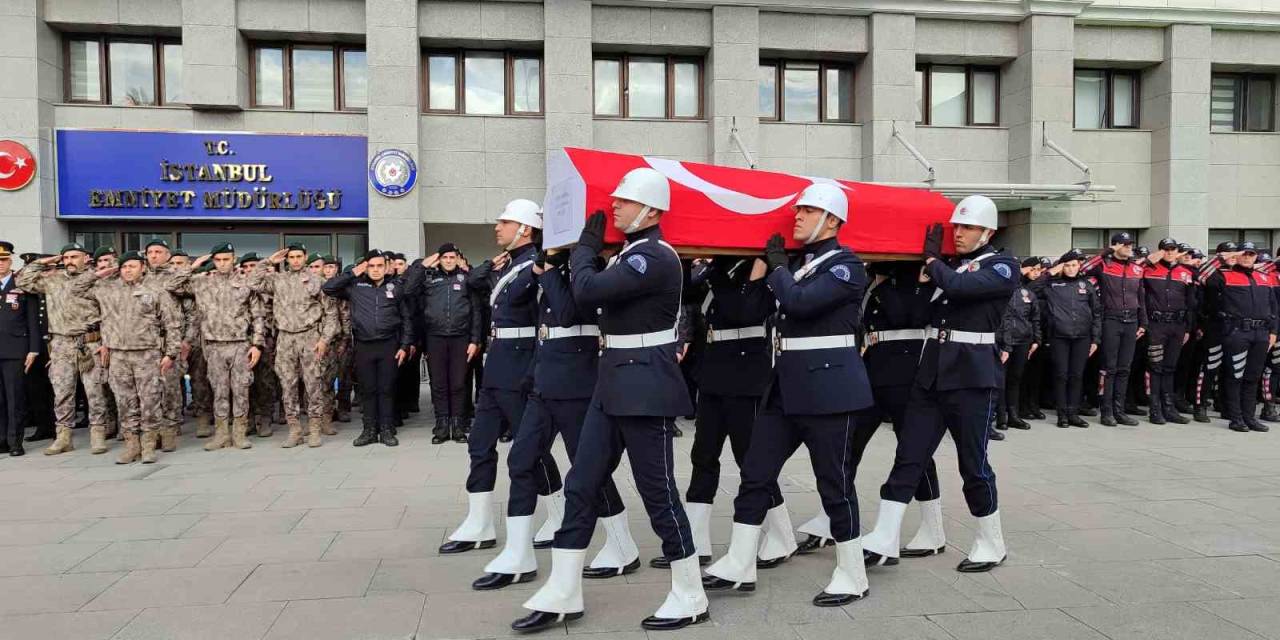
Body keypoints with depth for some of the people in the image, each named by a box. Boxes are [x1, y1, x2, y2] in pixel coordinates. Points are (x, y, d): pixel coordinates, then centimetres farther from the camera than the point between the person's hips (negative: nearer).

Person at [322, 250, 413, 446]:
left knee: (386, 389, 3)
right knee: (367, 390, 7)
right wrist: (352, 274, -2)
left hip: (388, 345, 0)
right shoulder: (355, 286, 6)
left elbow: (406, 319, 10)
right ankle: (369, 430, 15)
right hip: (363, 346, 0)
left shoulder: (395, 289, 7)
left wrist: (405, 345, 3)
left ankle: (386, 430, 10)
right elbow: (327, 288, 0)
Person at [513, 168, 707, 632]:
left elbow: (588, 291, -23)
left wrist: (585, 246, -6)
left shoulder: (654, 256, -17)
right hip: (615, 382, 10)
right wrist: (590, 250, 10)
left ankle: (690, 598, 17)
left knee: (658, 493, 0)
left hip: (645, 386, -10)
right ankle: (563, 595, 18)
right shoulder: (631, 253, 15)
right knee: (580, 486, 9)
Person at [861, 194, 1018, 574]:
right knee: (908, 456, 3)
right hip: (931, 372, 6)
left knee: (974, 464, 3)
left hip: (973, 377, -5)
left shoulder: (1002, 266, -3)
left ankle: (991, 545, 22)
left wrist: (932, 259, -6)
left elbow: (958, 286, -20)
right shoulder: (949, 264, 15)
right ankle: (884, 541, 7)